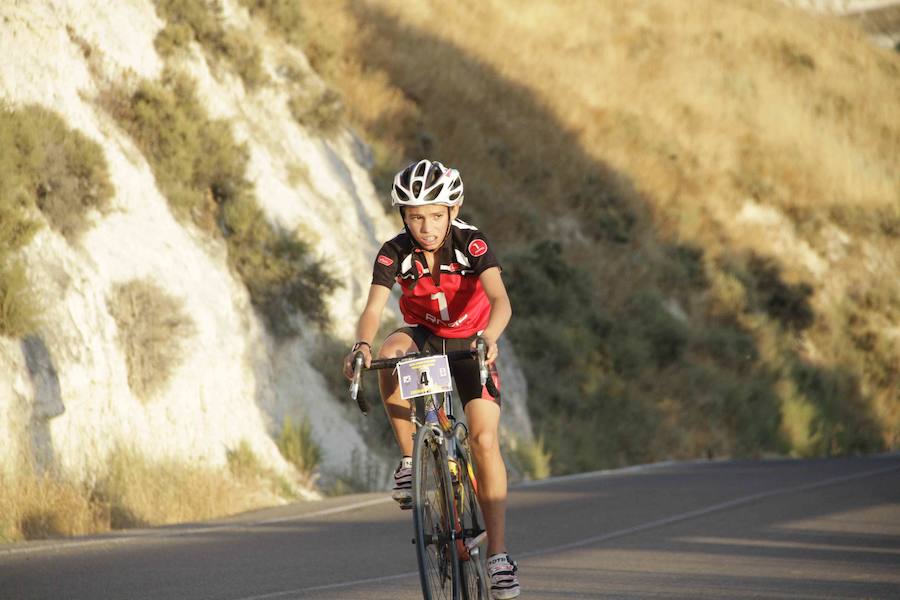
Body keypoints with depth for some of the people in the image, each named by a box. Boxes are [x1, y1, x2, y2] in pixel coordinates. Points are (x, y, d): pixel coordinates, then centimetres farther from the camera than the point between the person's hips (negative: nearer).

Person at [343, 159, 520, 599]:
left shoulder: (471, 245, -24)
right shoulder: (395, 254, -19)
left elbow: (500, 300, -37)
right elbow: (373, 309, -31)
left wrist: (489, 336, -59)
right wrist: (362, 345, -53)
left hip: (470, 344, -2)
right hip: (424, 338, 2)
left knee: (484, 440, -18)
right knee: (389, 353, -35)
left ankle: (498, 554, -14)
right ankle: (409, 460, -21)